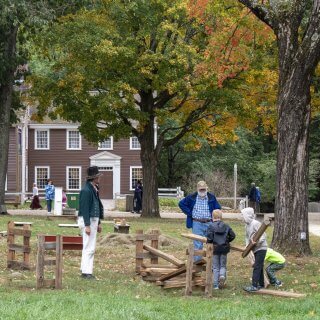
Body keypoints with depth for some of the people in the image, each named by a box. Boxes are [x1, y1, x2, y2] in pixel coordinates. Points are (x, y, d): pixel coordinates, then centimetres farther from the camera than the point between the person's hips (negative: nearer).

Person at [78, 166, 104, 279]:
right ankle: (86, 272, -9)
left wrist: (98, 223, 22)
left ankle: (85, 269, 19)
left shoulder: (94, 189, 14)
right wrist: (87, 226, -23)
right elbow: (84, 209, -20)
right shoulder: (86, 190, -17)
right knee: (89, 247, -10)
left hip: (93, 220, 10)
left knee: (90, 247, 13)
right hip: (87, 220, -10)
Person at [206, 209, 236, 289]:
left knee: (215, 267, 8)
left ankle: (216, 285, 8)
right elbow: (232, 235, 2)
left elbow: (209, 238, -18)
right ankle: (222, 276, -15)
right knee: (223, 266, 15)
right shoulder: (226, 226, 1)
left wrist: (208, 242, 3)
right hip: (224, 248, 2)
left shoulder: (211, 226, -11)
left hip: (215, 249, -2)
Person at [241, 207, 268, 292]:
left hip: (261, 248, -9)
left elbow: (263, 235, -19)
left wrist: (257, 241, -32)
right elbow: (247, 236, 16)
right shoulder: (247, 225, 10)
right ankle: (261, 284, 26)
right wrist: (247, 245, 1)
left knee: (257, 267, -13)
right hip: (255, 249, 9)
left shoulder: (255, 224, -17)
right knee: (259, 267, 16)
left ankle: (254, 286, -17)